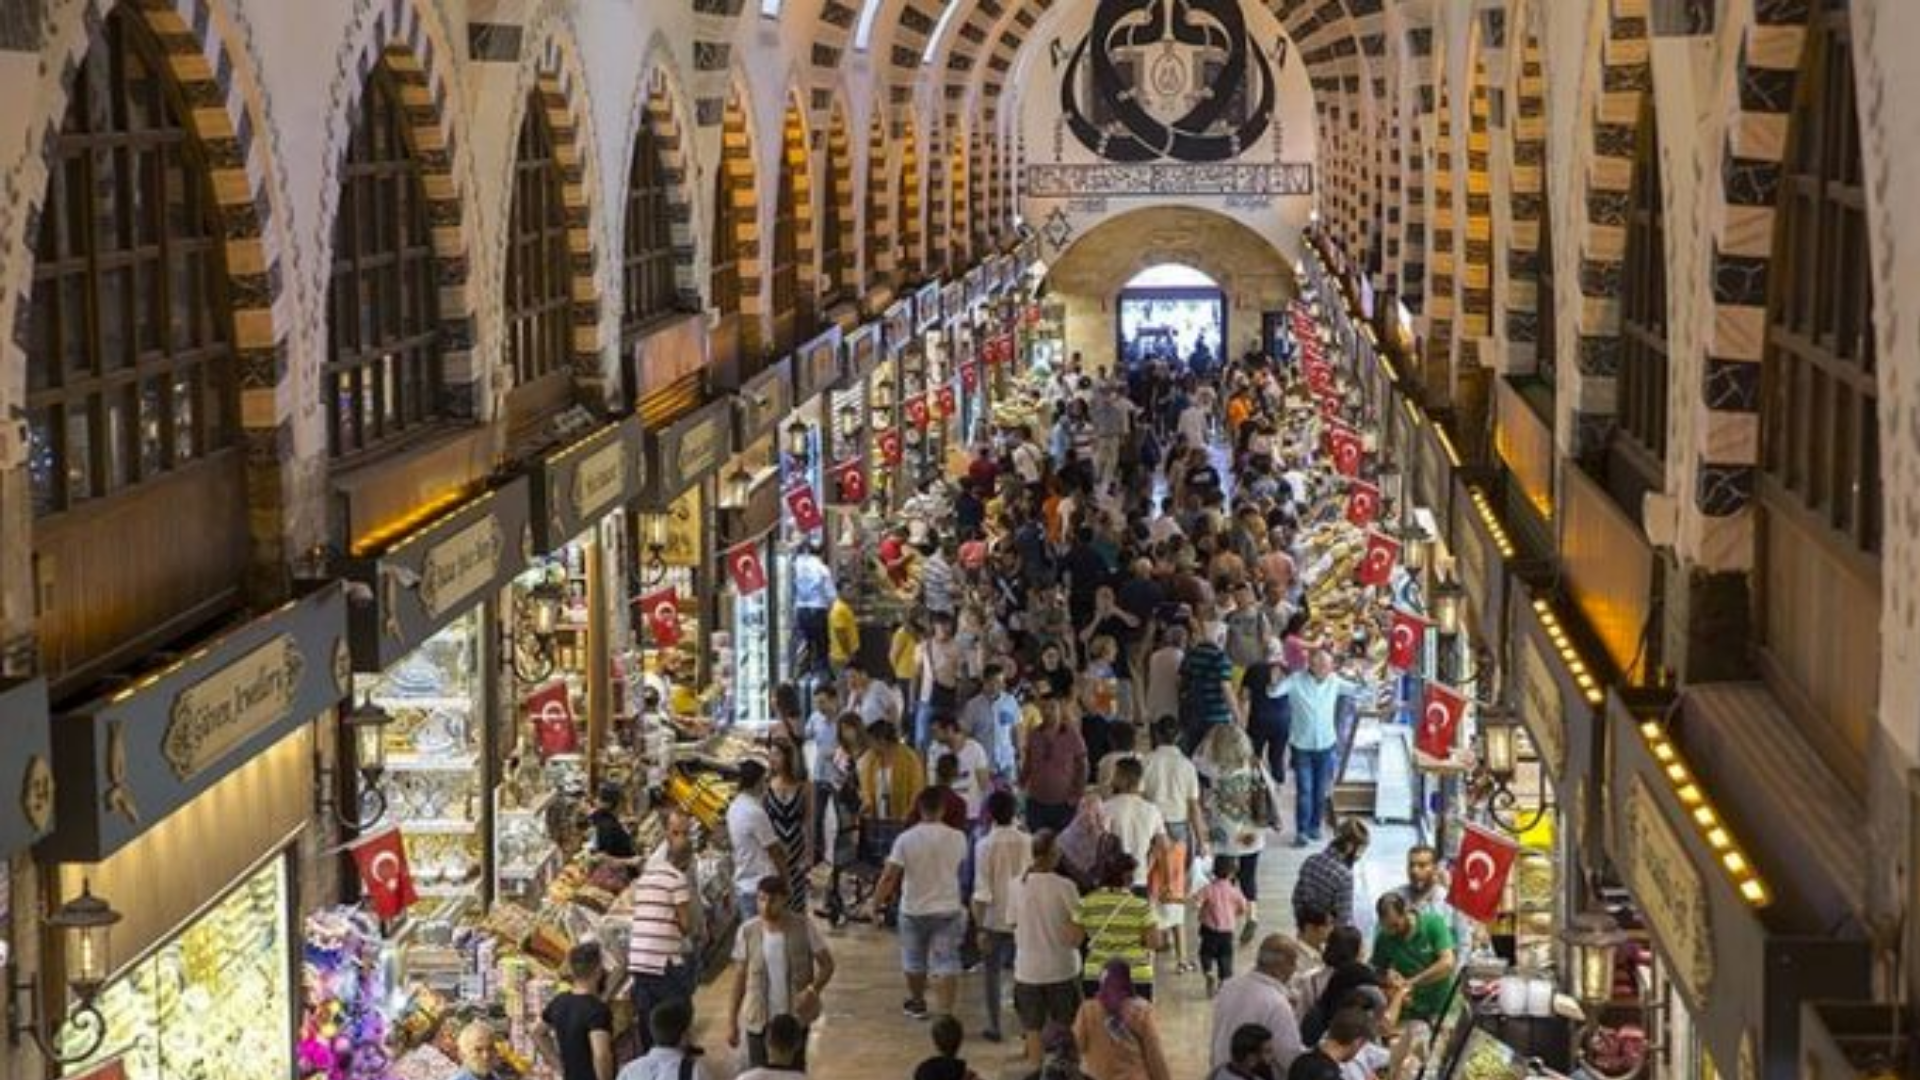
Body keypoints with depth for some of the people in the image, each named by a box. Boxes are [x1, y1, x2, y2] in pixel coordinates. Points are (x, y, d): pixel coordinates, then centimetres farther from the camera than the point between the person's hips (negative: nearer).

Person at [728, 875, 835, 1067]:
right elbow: (739, 978, 0)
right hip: (758, 1022, 1)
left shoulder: (804, 927, -11)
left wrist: (813, 990, -24)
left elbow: (827, 964, -4)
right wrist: (732, 1022, 0)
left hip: (795, 1020, -1)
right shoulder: (747, 931, -8)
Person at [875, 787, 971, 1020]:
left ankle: (917, 1004, 38)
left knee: (914, 961, 20)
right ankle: (945, 1013, -10)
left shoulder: (906, 839, -13)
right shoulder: (957, 838, -8)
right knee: (946, 965, 0)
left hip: (914, 910, 0)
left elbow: (889, 876, -12)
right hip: (948, 909, 0)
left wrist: (876, 902, -1)